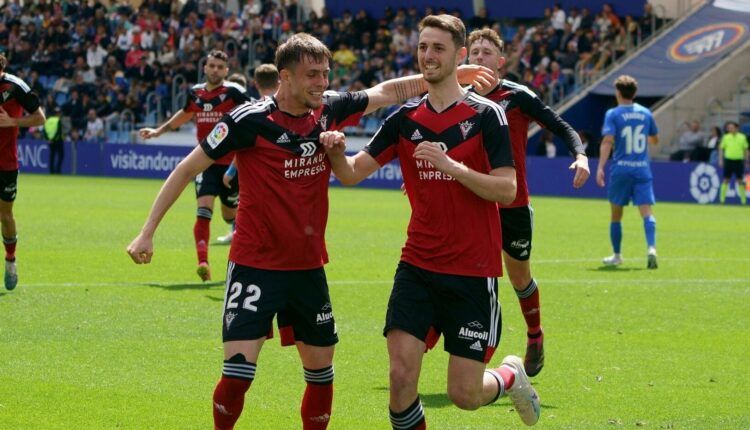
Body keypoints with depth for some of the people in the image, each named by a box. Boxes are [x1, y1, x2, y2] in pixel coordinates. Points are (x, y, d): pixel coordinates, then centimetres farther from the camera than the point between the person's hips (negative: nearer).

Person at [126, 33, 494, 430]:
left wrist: (452, 75, 14)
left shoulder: (330, 109, 0)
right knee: (238, 371, -13)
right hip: (255, 266, -5)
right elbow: (188, 169, -7)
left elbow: (388, 91, 16)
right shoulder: (249, 120, -14)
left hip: (309, 267, 5)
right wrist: (147, 233, -9)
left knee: (321, 370, 10)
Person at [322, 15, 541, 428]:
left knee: (464, 394, 0)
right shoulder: (405, 118, 6)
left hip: (473, 270, -3)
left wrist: (451, 166, -24)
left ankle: (510, 376, 34)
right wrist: (336, 152, -20)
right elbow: (352, 173, 3)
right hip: (417, 266, 3)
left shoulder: (485, 115, -6)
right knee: (401, 377, -12)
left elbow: (507, 190, -11)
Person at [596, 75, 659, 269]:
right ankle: (651, 248, -29)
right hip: (642, 169, 2)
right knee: (646, 211, -7)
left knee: (616, 214, 13)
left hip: (620, 169, -2)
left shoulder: (613, 114, -4)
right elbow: (655, 140, 20)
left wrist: (600, 167, -19)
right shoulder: (645, 113, 8)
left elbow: (607, 141, -16)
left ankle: (616, 255, 22)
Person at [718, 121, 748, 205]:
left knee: (740, 181, 3)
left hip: (739, 160, 0)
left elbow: (745, 150, 9)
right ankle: (722, 199, 6)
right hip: (728, 160, 0)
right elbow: (721, 149, 6)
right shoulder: (726, 137, 2)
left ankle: (743, 200, 8)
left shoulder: (742, 137, 3)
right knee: (726, 180, 1)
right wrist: (720, 160, 0)